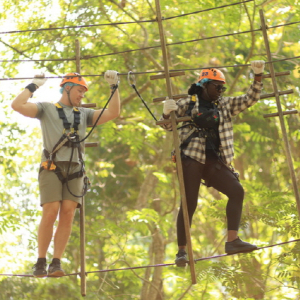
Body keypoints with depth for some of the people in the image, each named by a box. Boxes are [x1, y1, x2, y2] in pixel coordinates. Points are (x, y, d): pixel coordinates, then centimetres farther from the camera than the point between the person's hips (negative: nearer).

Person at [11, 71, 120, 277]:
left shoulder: (84, 114, 22)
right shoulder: (47, 109, 12)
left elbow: (113, 113, 14)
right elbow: (17, 105, -1)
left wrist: (114, 87, 10)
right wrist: (34, 86, 3)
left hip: (75, 170, 3)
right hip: (52, 169, -3)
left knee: (68, 214, -9)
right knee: (50, 213, -14)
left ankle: (57, 263, -9)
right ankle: (41, 262, -5)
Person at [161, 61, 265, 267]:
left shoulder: (225, 105, 17)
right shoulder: (188, 103, 6)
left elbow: (250, 99, 13)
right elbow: (167, 126, 6)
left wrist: (258, 77, 0)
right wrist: (167, 113, -16)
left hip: (213, 162, 5)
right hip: (192, 159, -5)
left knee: (237, 191, -11)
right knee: (189, 203, -9)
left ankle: (232, 241, -13)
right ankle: (182, 251, -3)